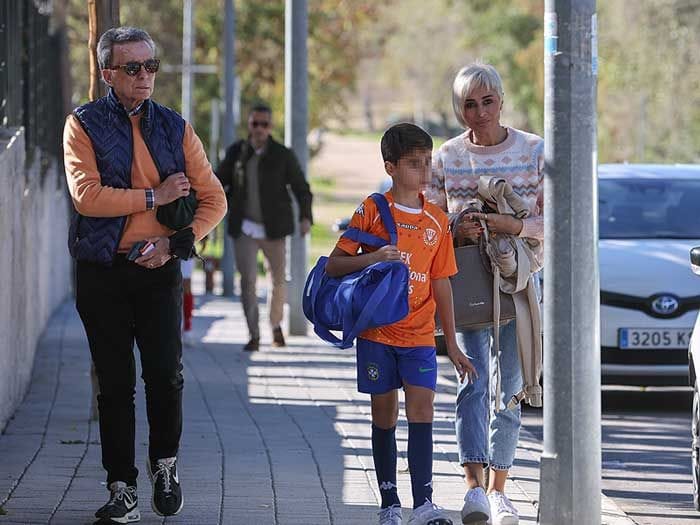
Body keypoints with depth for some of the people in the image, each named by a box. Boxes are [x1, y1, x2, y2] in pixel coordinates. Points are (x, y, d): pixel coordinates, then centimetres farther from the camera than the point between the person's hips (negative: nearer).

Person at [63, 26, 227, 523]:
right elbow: (86, 195, -15)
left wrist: (175, 241, -8)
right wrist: (154, 197, -12)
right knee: (115, 383, 3)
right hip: (103, 272, -1)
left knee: (166, 375, -4)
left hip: (160, 270, 1)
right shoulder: (84, 124, -1)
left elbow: (213, 199, 7)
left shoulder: (175, 128, 8)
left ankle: (165, 464, 20)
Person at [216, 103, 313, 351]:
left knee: (278, 279, 10)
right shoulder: (236, 152, 2)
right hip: (244, 228, 0)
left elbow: (301, 188, -2)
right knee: (247, 279, -10)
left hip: (273, 228, 0)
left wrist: (305, 217, -14)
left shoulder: (283, 155, -4)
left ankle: (276, 325, 33)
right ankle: (254, 335, -9)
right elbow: (219, 182, 12)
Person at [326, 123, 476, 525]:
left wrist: (453, 344, 12)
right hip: (377, 332, -2)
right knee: (385, 416, 4)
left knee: (422, 409, -11)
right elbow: (333, 266, -3)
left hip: (419, 335, 2)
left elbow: (441, 284, 12)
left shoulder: (437, 220, 7)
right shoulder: (373, 210, -2)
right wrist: (372, 258, -22)